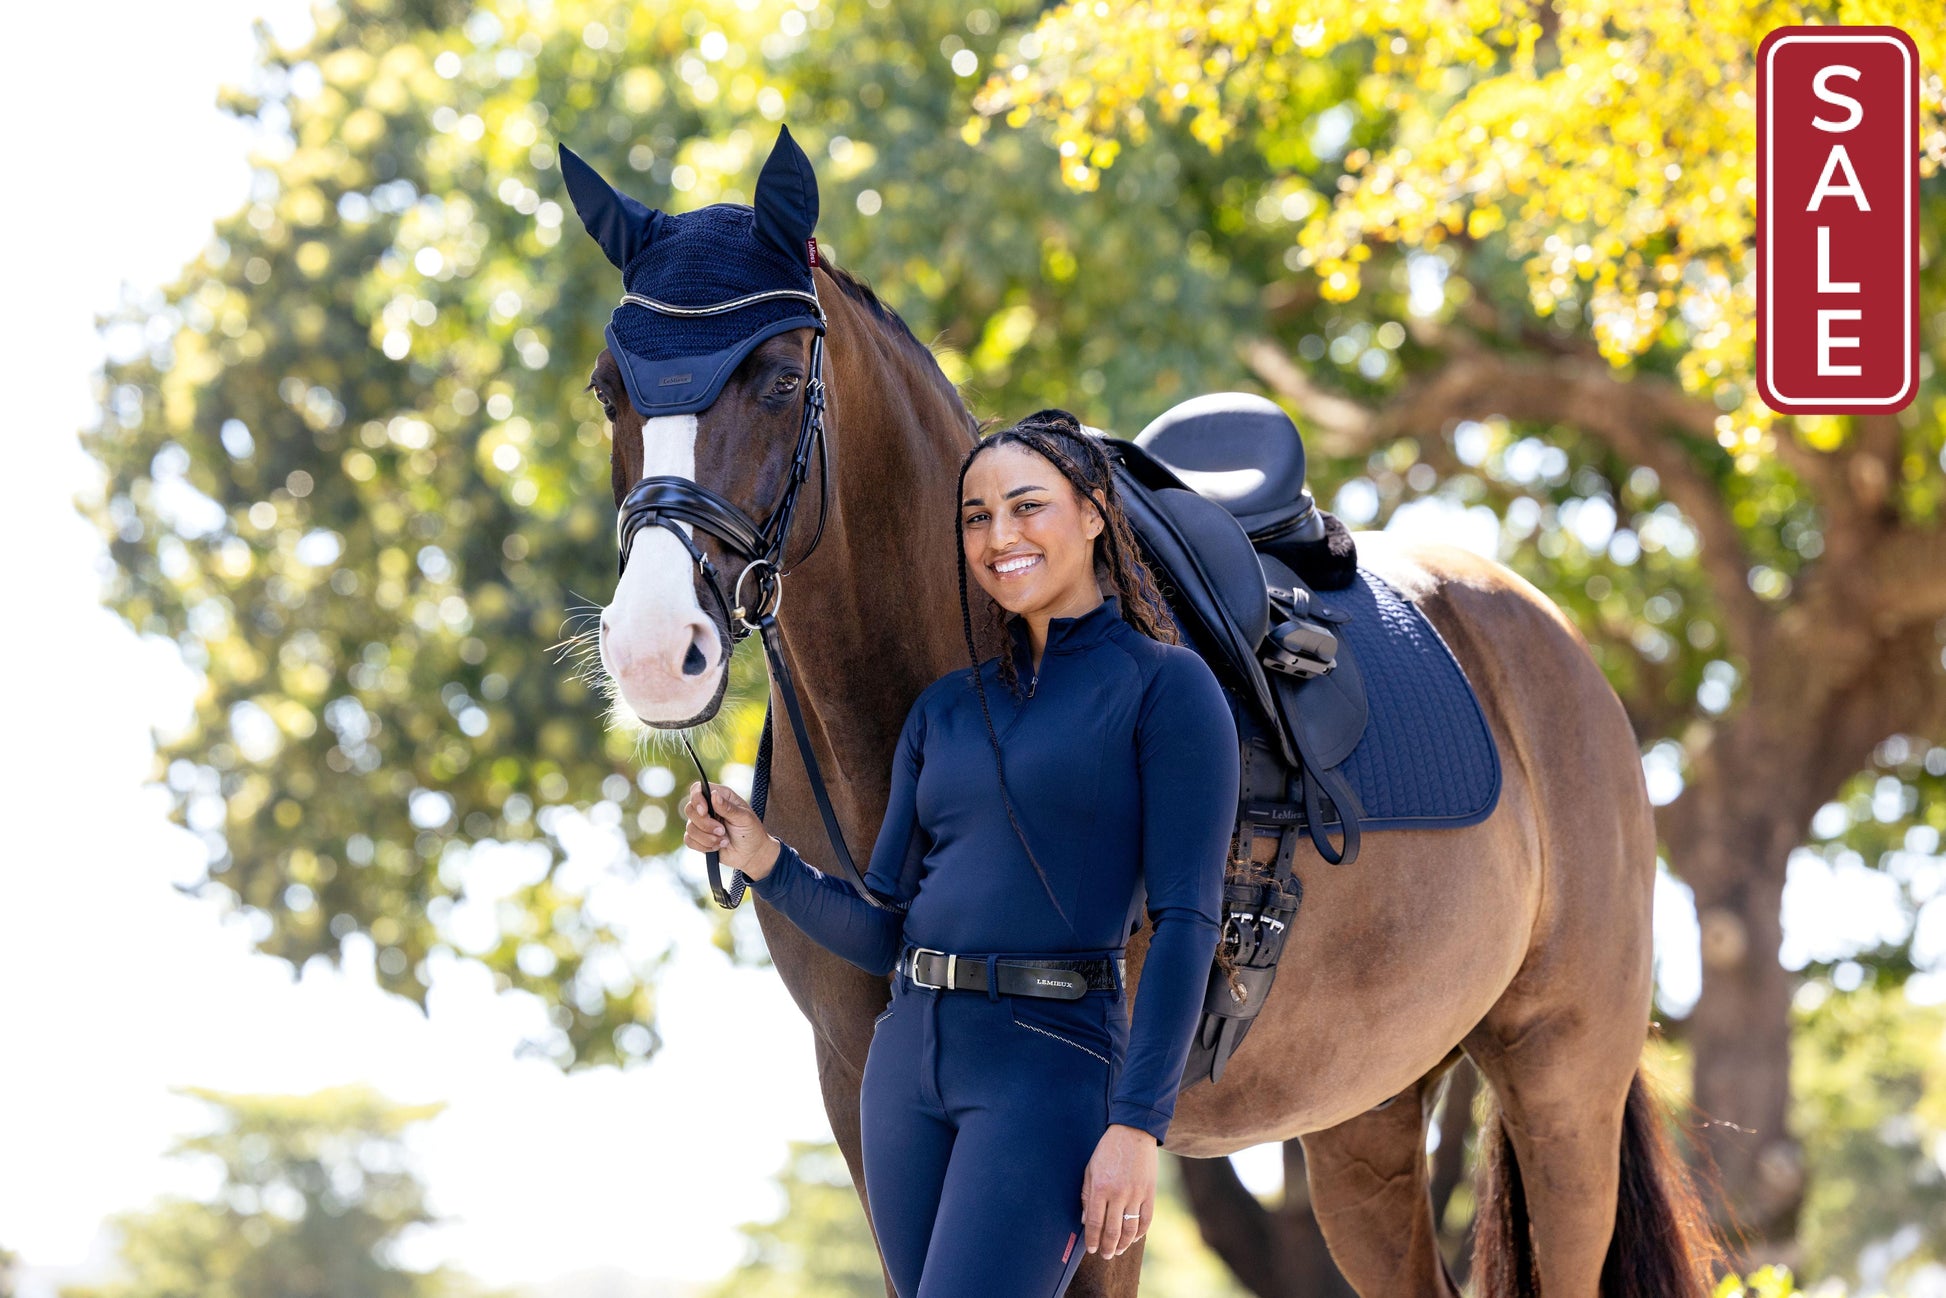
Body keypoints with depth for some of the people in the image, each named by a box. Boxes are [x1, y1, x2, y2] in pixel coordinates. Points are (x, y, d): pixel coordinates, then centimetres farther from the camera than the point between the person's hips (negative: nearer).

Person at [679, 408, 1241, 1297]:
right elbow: (882, 932, 16)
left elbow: (1185, 922, -9)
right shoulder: (946, 708, 15)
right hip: (908, 1059, 7)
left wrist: (1138, 1125, -16)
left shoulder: (1164, 686, -3)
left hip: (1050, 1064, -7)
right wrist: (764, 861, -1)